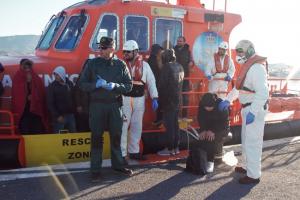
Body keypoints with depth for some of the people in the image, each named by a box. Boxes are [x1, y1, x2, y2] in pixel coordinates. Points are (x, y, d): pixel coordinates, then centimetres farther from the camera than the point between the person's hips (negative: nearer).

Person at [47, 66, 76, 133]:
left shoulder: (70, 84, 9)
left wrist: (74, 111, 8)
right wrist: (57, 116, -13)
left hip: (70, 115, 5)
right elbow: (50, 104, -8)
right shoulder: (51, 87, -4)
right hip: (59, 117, -4)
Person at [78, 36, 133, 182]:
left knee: (116, 136, 11)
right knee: (96, 137, 2)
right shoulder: (92, 64, 1)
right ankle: (95, 169, 11)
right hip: (97, 105, -1)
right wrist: (96, 85, -17)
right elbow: (82, 84, 0)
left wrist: (115, 86, -15)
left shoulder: (120, 65, 4)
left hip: (115, 105, 2)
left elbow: (129, 85, 2)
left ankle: (118, 164, 28)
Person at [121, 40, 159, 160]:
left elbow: (151, 82, 4)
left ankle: (134, 151, 25)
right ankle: (121, 154, 4)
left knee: (137, 127, 12)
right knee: (122, 126, -3)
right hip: (124, 99, -3)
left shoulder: (144, 65, 3)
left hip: (139, 99, 3)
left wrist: (154, 98, -3)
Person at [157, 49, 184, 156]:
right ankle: (176, 147, 21)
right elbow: (180, 82, 13)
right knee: (175, 123, 14)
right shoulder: (180, 66, 9)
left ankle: (170, 149, 3)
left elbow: (162, 84, -14)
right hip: (177, 99, 8)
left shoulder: (167, 67, -14)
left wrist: (160, 97, -6)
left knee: (169, 124, -2)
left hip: (168, 100, -8)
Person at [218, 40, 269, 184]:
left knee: (252, 142, -4)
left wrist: (253, 112, -30)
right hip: (247, 107, 10)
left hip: (255, 109, -10)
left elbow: (263, 93, -27)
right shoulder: (247, 66, 14)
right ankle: (248, 166, 34)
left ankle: (254, 175, 6)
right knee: (246, 140, 19)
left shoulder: (257, 68, -19)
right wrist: (227, 100, 17)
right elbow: (239, 87, 23)